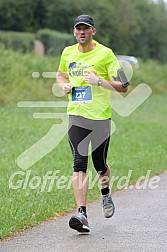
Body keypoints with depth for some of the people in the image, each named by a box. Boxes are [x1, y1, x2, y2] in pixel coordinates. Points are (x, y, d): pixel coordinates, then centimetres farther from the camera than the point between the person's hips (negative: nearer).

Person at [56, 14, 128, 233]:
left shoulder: (105, 54, -5)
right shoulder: (68, 53, 8)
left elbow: (122, 86, -6)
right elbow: (61, 75, 28)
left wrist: (99, 81, -20)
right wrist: (65, 86, 6)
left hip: (101, 116, -2)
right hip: (76, 115, 2)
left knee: (100, 165, 8)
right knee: (79, 164, -12)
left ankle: (105, 193, 42)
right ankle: (82, 214, -18)